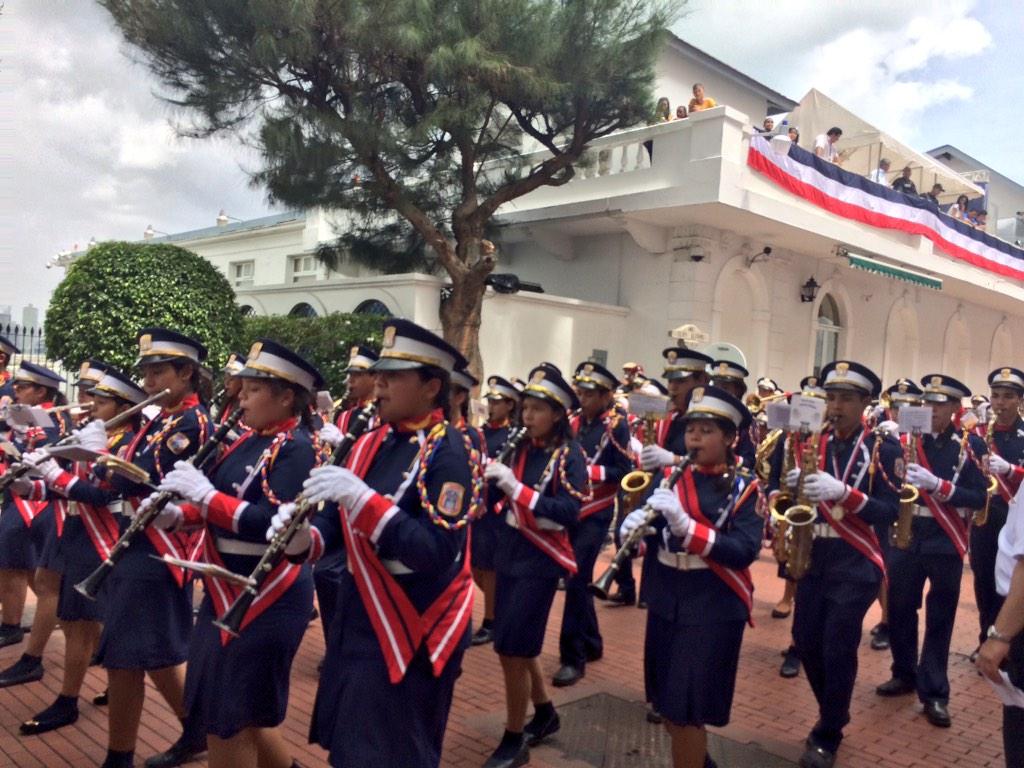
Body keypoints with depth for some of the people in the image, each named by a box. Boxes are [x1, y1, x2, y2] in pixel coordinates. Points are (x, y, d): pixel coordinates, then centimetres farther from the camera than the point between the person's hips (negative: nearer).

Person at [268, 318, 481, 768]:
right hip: (357, 617, 8)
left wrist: (361, 497, -33)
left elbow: (436, 553, -26)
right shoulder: (369, 445, 7)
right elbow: (338, 522, 8)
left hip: (411, 632, -8)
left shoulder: (449, 454, -17)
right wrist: (303, 537, -15)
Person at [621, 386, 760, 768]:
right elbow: (648, 536, 5)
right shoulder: (671, 476, 5)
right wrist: (633, 527, -19)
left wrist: (686, 525, -31)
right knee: (667, 705, 17)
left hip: (713, 608, -5)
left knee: (686, 711, -1)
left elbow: (745, 551, -20)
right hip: (665, 602, 5)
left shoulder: (744, 487, -8)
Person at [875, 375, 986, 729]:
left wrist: (937, 485, -23)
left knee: (939, 620, 6)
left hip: (945, 543, -2)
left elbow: (978, 498, -10)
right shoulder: (905, 440, 3)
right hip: (905, 537, 2)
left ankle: (934, 693, 16)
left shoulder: (969, 445, -3)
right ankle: (905, 674, 30)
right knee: (899, 611, 10)